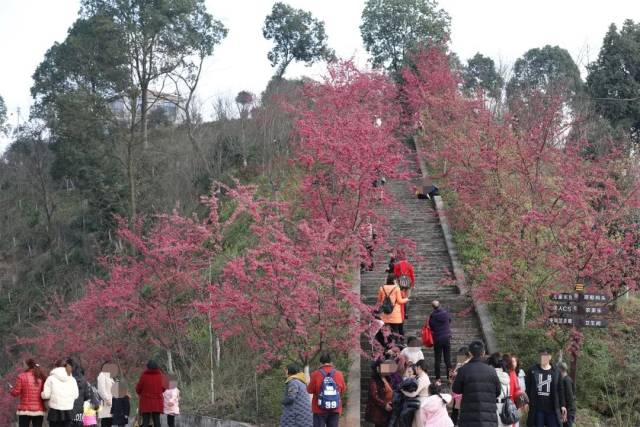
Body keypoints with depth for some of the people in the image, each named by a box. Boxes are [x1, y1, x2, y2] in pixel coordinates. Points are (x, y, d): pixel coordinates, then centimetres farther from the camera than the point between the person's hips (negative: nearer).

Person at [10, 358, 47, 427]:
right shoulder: (42, 377, 2)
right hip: (39, 411, 2)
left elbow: (16, 393, -3)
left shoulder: (22, 376, -6)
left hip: (25, 411, -2)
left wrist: (12, 389, 18)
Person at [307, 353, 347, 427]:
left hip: (320, 410, -2)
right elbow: (343, 389, 8)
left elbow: (310, 390, -3)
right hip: (335, 409, 2)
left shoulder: (316, 374, -10)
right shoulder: (339, 374, -3)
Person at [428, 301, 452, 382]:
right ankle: (449, 376, 12)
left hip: (437, 339, -2)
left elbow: (431, 326, -5)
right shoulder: (446, 313, -7)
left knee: (437, 359, 6)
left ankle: (438, 378, 7)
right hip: (447, 338, 2)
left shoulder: (432, 316, -14)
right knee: (448, 359, 10)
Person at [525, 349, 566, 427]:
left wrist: (562, 405, 3)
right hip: (537, 407, 0)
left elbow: (560, 390, 8)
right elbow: (527, 388, 5)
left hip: (552, 407, 0)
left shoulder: (556, 372, 6)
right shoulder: (532, 370, 4)